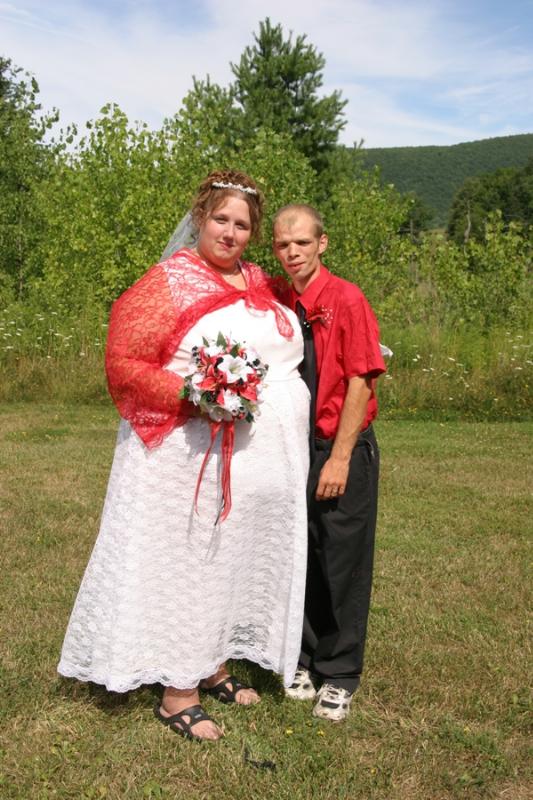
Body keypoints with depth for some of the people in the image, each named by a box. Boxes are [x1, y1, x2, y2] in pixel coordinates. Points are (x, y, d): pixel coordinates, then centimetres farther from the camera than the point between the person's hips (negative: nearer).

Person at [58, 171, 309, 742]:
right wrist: (190, 395, -23)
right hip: (192, 457, -7)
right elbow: (122, 364, -13)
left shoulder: (261, 285, 12)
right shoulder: (168, 282, -8)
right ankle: (176, 693, 16)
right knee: (186, 564, 2)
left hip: (264, 460, 7)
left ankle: (214, 666, 34)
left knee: (238, 561, 16)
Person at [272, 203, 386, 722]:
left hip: (344, 451, -4)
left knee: (343, 565, 4)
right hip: (295, 448, 5)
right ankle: (305, 662, 31)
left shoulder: (347, 300, -11)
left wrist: (339, 460, -16)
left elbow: (359, 382, -14)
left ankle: (337, 677, 21)